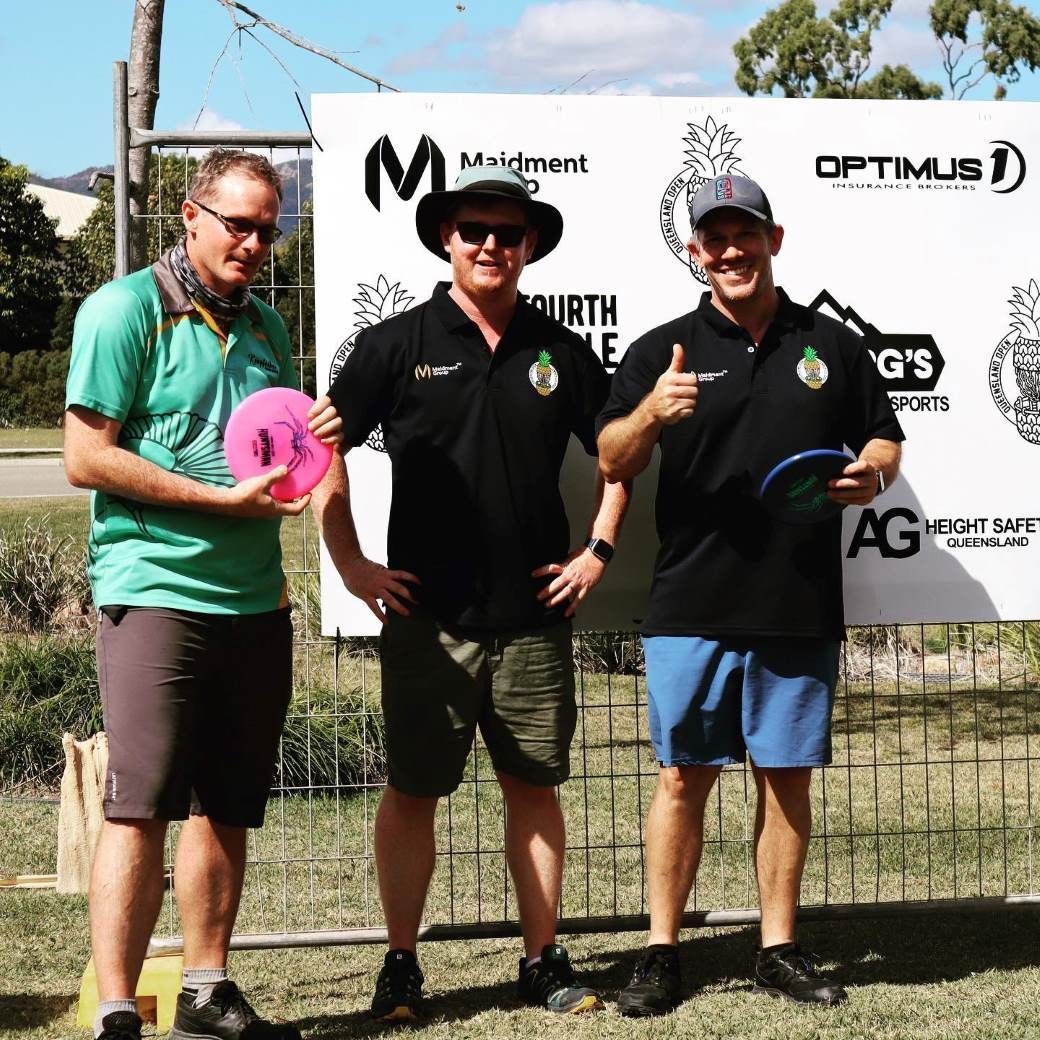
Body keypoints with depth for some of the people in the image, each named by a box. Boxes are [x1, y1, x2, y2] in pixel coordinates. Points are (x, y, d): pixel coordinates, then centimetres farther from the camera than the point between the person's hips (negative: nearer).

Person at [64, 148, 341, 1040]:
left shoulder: (265, 325, 16)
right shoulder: (125, 309, -5)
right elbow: (87, 459, -12)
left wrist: (312, 440, 2)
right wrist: (224, 499, -15)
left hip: (255, 598, 7)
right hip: (157, 590, -7)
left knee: (228, 806, 10)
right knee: (140, 805, -10)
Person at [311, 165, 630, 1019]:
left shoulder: (559, 351, 8)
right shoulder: (398, 345, 0)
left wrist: (599, 549, 7)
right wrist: (351, 564, -3)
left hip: (535, 612, 2)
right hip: (428, 615, -2)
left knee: (534, 787, 8)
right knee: (413, 790, 2)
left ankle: (544, 960, 17)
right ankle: (401, 966, 12)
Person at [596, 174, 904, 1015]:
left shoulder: (833, 347, 10)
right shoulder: (662, 350, 5)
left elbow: (885, 441, 17)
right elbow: (611, 463, -2)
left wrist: (872, 476, -6)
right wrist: (652, 412, -22)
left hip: (801, 609, 2)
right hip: (691, 607, -1)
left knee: (787, 777, 7)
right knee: (683, 777, 1)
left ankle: (779, 949, 17)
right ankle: (662, 953, 9)